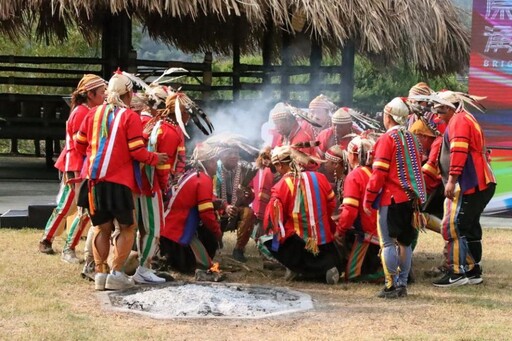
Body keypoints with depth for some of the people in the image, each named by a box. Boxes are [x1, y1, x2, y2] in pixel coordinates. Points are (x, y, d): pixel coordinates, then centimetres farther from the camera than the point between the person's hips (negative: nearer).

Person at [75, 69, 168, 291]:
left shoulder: (94, 114, 6)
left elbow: (79, 145, 12)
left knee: (102, 227, 14)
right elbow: (137, 151, -11)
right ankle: (116, 274, 0)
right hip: (118, 180, -5)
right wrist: (155, 159, 6)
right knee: (127, 227, 8)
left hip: (95, 179, 5)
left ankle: (100, 273, 11)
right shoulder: (130, 117, -8)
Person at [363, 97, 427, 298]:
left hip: (391, 199, -7)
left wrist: (368, 199, -9)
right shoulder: (411, 138, 13)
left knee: (388, 243, -4)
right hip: (411, 198, 7)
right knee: (404, 243, 12)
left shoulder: (387, 139, -10)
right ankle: (402, 284, 14)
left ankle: (391, 286, -5)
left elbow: (379, 172, -14)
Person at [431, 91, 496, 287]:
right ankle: (474, 272, 17)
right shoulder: (468, 120, 24)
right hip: (482, 183, 11)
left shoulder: (458, 120, -7)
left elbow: (459, 152, -20)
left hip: (469, 184, -11)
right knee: (470, 227, 14)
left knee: (454, 226, -11)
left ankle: (457, 273, -13)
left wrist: (451, 180, -24)